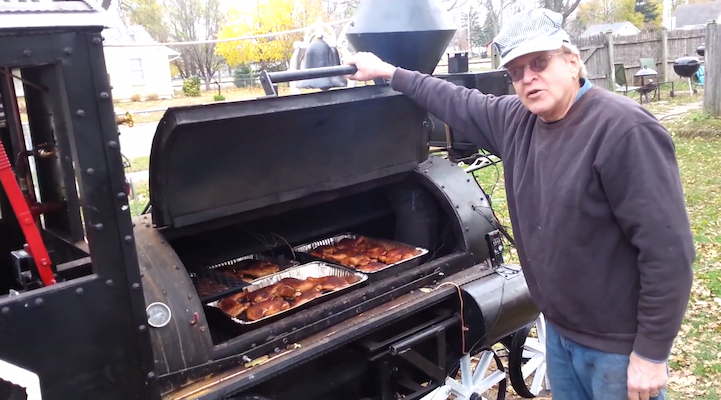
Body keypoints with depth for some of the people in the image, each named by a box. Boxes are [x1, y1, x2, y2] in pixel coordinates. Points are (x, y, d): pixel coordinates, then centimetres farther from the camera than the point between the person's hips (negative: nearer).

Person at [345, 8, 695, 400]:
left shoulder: (625, 129, -23)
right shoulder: (516, 120, -1)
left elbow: (668, 250, -23)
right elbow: (458, 103, 16)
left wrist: (651, 353, -19)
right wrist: (389, 72, 21)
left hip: (618, 344, -7)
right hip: (558, 330, 7)